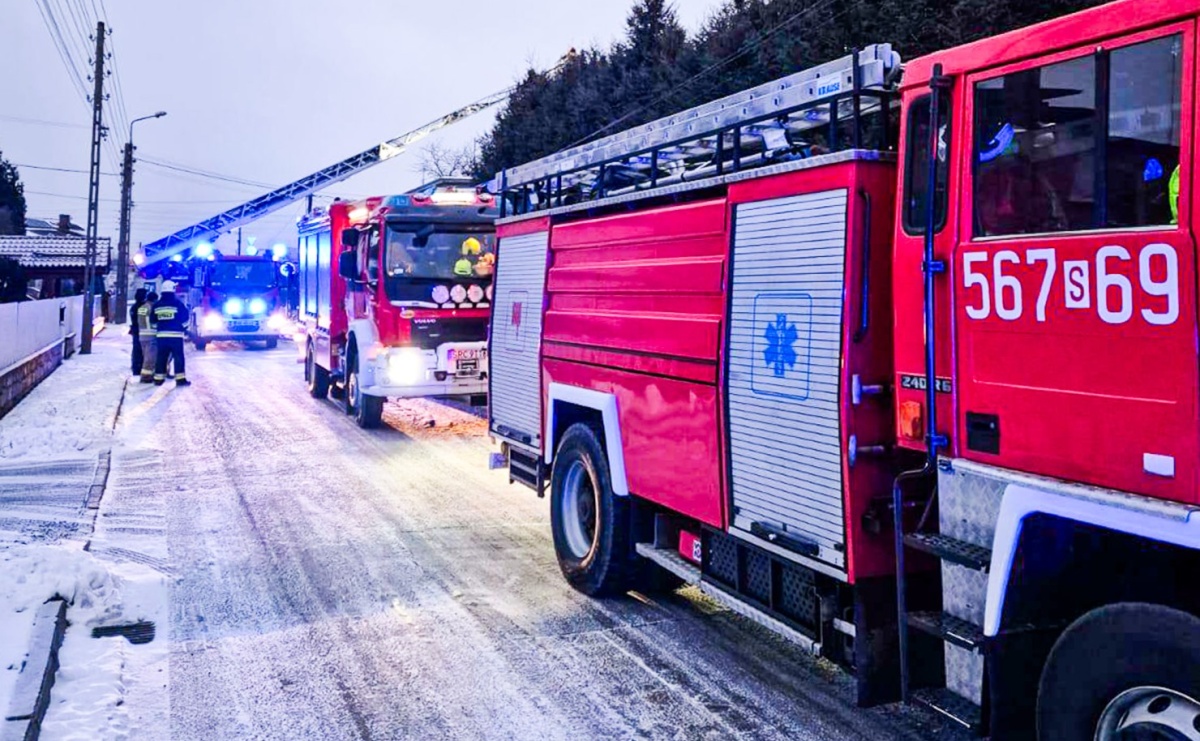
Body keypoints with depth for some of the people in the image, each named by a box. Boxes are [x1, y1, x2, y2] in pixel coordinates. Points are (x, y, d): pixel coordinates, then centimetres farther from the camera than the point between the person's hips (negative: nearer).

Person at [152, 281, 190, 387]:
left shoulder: (157, 305, 7)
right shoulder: (177, 303, -7)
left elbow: (153, 321, 13)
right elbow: (185, 317, -3)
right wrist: (185, 329, 12)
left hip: (162, 335, 5)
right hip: (176, 335, -4)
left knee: (161, 357, 10)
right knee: (178, 357, -3)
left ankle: (158, 378, 12)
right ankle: (180, 379, -7)